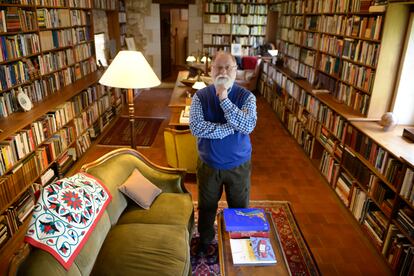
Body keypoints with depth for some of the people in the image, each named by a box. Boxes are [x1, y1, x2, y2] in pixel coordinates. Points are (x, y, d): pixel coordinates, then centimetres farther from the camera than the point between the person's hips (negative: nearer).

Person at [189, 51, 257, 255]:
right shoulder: (200, 96, -10)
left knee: (240, 208, 18)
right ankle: (205, 240, 47)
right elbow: (196, 127, -24)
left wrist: (224, 99, -30)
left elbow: (248, 126, -27)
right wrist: (232, 128, -25)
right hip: (208, 165, 1)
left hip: (239, 165, 0)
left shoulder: (246, 96, -11)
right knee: (207, 207, 20)